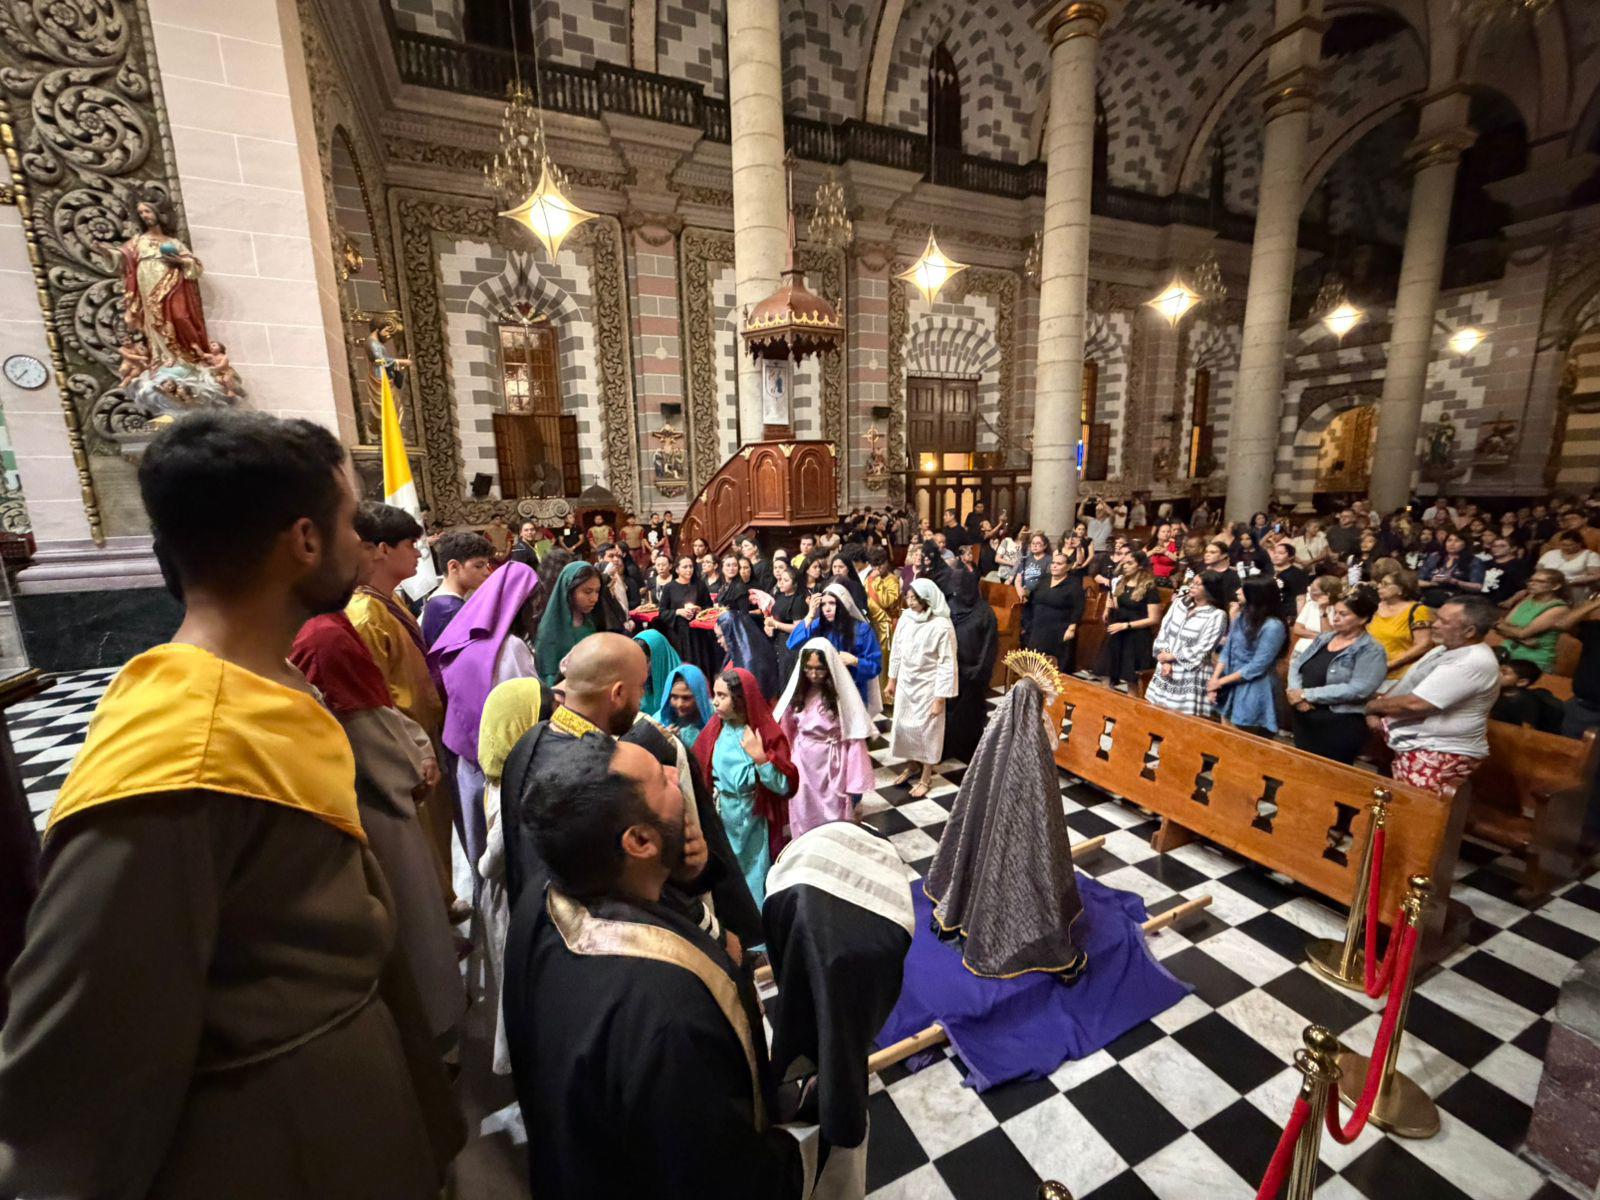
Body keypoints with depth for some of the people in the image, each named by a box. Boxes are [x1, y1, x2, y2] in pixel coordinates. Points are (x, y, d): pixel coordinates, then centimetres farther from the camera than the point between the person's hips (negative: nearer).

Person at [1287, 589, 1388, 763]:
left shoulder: (1371, 651, -10)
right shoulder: (1324, 637, 10)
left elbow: (1357, 690, -21)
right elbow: (1296, 664, 7)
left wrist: (1307, 694, -20)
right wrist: (1295, 690, -13)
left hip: (1339, 729, -6)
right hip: (1303, 722, 6)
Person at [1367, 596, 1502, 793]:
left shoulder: (1473, 663, -20)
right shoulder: (1444, 649, 11)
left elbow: (1414, 704, -24)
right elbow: (1404, 685, 15)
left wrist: (1373, 705, -7)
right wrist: (1377, 710, -3)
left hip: (1439, 754, -9)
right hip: (1410, 739, 9)